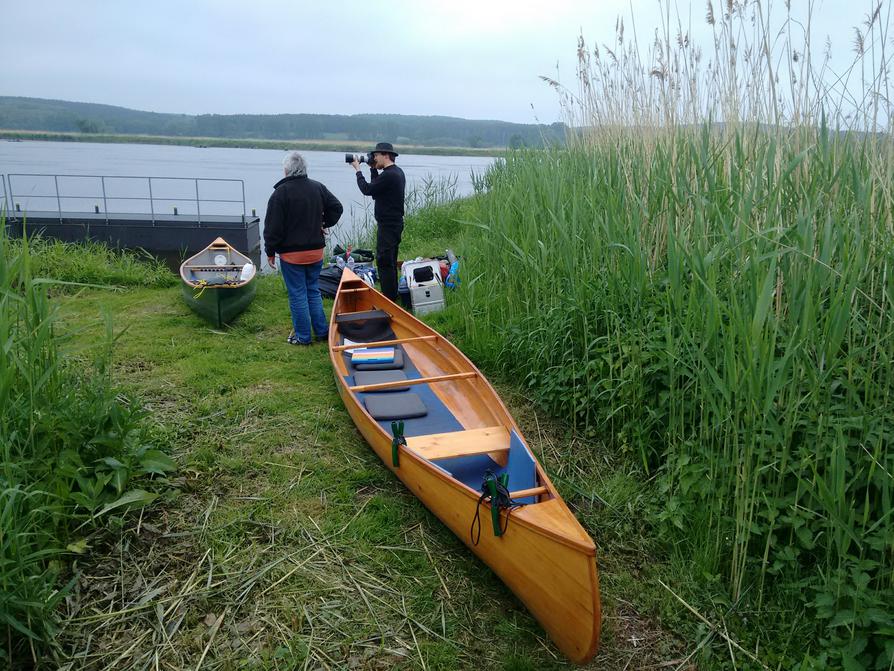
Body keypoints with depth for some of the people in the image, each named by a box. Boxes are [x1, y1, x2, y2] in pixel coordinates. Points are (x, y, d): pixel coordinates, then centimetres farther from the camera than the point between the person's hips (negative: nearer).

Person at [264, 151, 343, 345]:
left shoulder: (281, 192, -13)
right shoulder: (318, 188, 4)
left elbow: (273, 226, -13)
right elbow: (337, 207, 13)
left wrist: (270, 251, -4)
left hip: (291, 254, -5)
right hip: (316, 251, 6)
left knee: (297, 295, 3)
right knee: (313, 292, 17)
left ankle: (303, 336, 10)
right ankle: (322, 331, 20)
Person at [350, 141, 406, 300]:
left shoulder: (389, 175, -20)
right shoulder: (398, 172, 13)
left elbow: (367, 189, -15)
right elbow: (376, 187, 20)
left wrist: (358, 170, -4)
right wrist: (373, 169, 12)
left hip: (388, 225, -10)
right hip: (395, 222, 10)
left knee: (384, 261, -7)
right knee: (390, 261, 18)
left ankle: (389, 299, -4)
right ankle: (392, 294, 27)